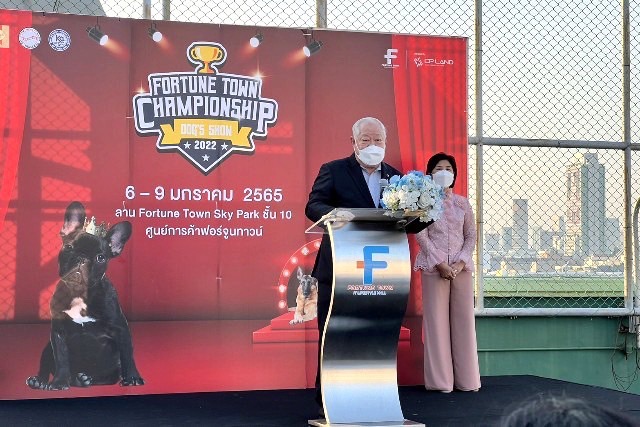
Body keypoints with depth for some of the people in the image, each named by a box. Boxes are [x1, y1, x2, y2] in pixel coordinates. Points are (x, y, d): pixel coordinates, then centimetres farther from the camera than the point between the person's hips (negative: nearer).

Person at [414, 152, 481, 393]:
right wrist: (440, 264, -12)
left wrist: (461, 262, -7)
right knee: (437, 321, -3)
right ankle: (441, 380, 2)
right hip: (433, 268, -3)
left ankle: (466, 378, 8)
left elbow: (471, 235, 9)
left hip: (461, 268, 3)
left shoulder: (462, 203, 13)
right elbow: (421, 236, -4)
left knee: (464, 320, 1)